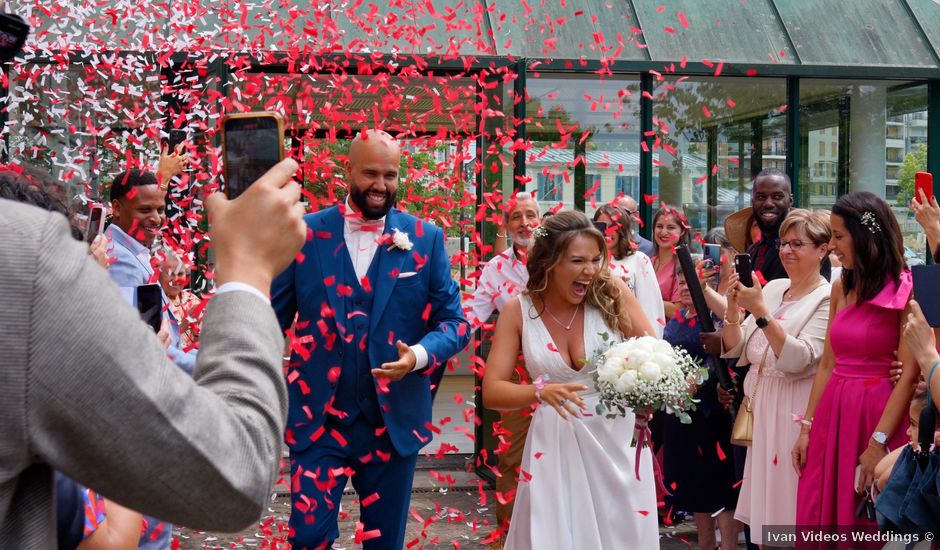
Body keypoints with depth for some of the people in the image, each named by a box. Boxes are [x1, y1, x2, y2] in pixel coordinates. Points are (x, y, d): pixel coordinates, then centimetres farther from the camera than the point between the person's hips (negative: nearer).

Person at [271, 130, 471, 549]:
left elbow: (454, 321, 1)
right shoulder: (306, 232, -1)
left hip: (394, 420, 1)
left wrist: (421, 354, -19)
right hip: (317, 418, -1)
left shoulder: (426, 239, 0)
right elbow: (274, 315, 3)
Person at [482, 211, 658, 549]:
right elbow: (491, 391, -9)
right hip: (556, 443, 0)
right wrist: (540, 391, -28)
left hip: (617, 439, 0)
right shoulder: (518, 311, -8)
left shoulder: (612, 293, -9)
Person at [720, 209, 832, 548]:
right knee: (763, 508, 14)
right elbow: (737, 352, 7)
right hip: (760, 410, 7)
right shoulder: (772, 288, 10)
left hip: (795, 415, -7)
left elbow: (799, 360, -22)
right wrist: (733, 308, -9)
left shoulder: (828, 299, -10)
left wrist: (760, 311, -25)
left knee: (789, 507, 2)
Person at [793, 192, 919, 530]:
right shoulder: (841, 288, 9)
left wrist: (879, 442, -18)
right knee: (821, 516, 10)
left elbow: (909, 376, -14)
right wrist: (807, 428, 7)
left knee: (868, 530, 3)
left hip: (878, 416, -6)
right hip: (832, 415, 6)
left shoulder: (905, 291, -10)